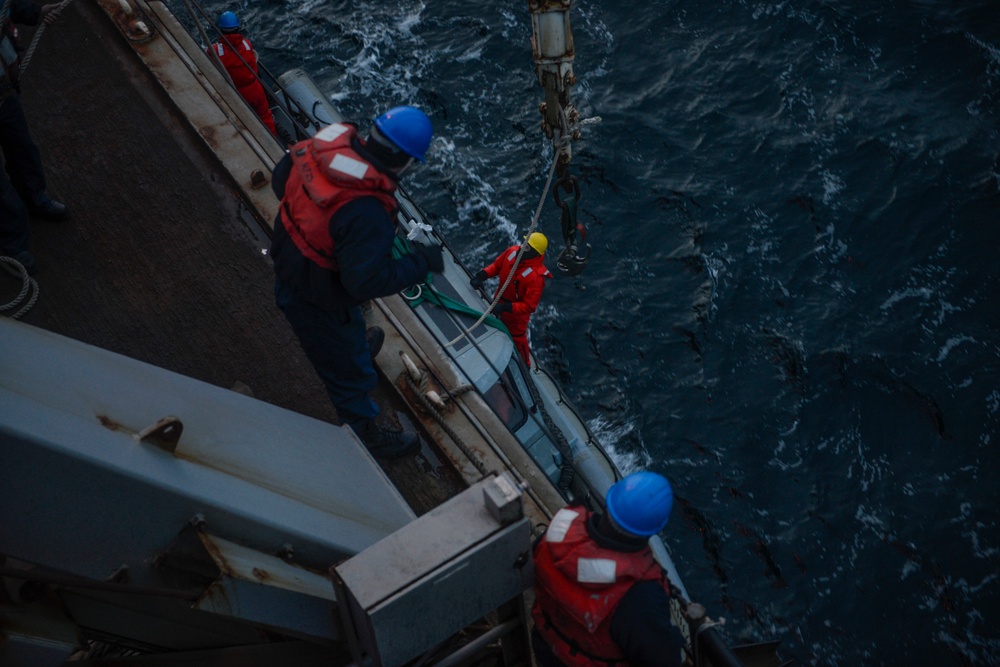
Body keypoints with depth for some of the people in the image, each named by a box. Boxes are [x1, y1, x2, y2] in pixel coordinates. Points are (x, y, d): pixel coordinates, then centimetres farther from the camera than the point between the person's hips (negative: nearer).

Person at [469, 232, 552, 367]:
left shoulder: (535, 276, -39)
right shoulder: (512, 251, -21)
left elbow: (529, 306, -34)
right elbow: (496, 265, -3)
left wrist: (505, 307, -42)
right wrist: (481, 276, -19)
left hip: (516, 311, -7)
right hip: (500, 299, 7)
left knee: (517, 338, 19)